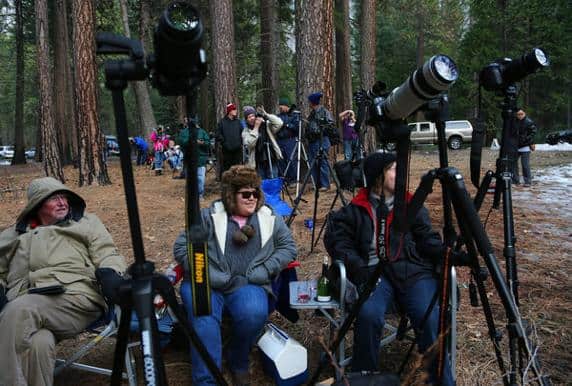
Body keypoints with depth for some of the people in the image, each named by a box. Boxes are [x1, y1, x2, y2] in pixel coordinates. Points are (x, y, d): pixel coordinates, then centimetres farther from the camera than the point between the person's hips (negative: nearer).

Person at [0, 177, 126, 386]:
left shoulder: (86, 222, 24)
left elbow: (107, 255, 13)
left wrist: (109, 274, -10)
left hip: (76, 299, -2)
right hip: (26, 309, 2)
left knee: (19, 310, -33)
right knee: (38, 343, -36)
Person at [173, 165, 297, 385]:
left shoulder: (270, 218, 12)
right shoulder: (209, 216, 4)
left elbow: (287, 246, 12)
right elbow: (182, 247, 1)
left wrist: (263, 271, -3)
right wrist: (209, 275, -11)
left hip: (248, 286, 1)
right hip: (206, 285, -1)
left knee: (254, 312, -30)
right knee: (203, 317, -32)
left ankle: (238, 362, -1)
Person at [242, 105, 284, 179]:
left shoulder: (266, 125, 6)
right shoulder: (246, 131, 3)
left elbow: (279, 123, -8)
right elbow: (249, 144, -15)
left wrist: (266, 115, -12)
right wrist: (256, 128, -13)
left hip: (271, 160, 1)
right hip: (258, 163, -1)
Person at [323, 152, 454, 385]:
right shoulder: (355, 209, 10)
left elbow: (429, 240, 8)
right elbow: (336, 238, 4)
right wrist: (358, 267, -9)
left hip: (414, 271, 2)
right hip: (375, 272, -1)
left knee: (431, 319, -25)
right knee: (368, 314, -30)